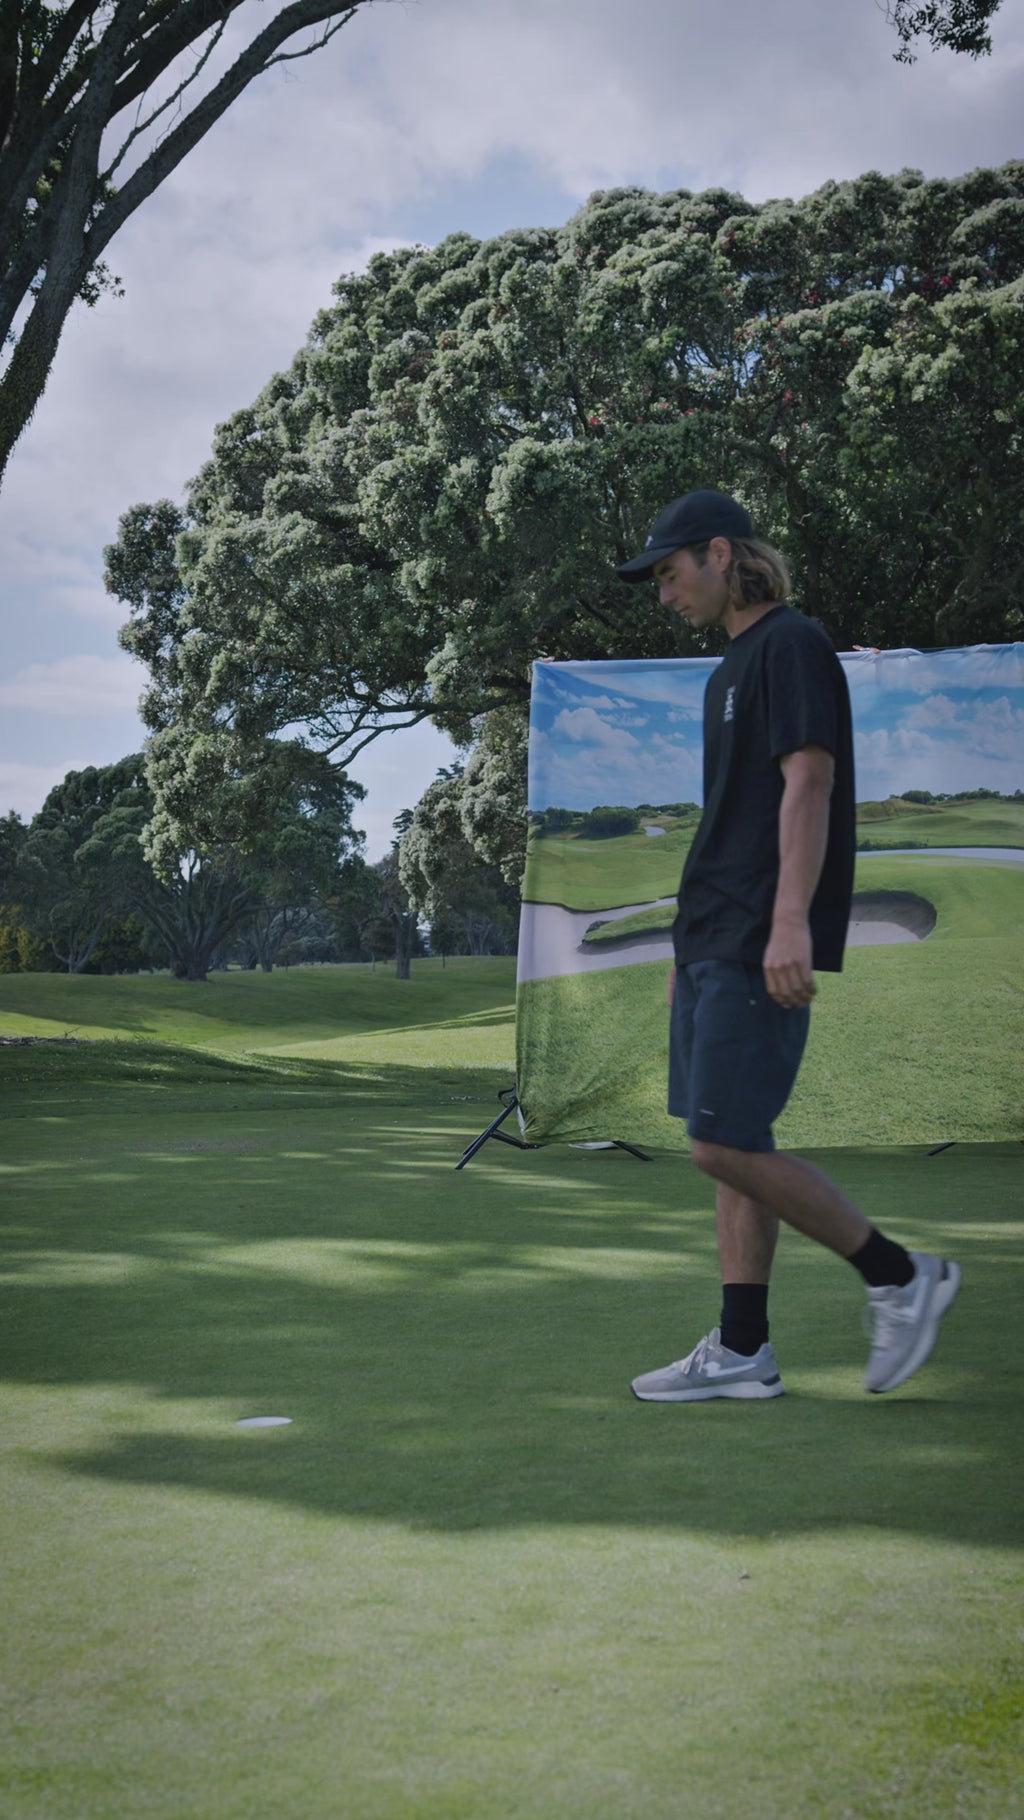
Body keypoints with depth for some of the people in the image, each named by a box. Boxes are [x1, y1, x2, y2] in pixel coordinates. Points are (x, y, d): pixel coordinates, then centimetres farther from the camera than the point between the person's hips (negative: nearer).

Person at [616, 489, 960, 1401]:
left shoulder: (793, 644, -8)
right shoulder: (733, 665, 21)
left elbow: (808, 782, -18)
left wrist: (791, 923, -26)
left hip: (760, 948, -10)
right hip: (714, 942, 10)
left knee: (727, 1143, -12)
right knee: (732, 1148, 8)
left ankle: (901, 1275, 0)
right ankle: (742, 1351, 11)